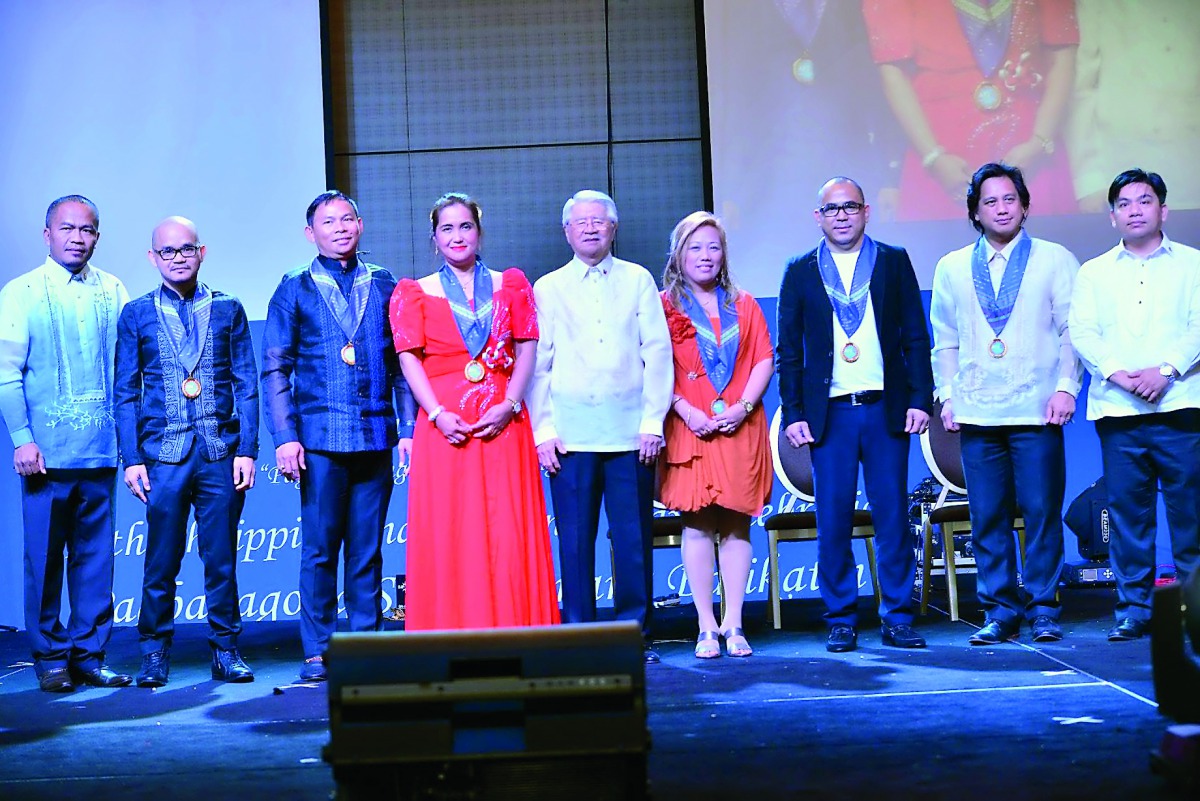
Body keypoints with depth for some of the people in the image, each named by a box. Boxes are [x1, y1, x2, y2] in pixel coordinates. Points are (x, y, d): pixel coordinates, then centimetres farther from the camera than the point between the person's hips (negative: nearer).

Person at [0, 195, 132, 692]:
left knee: (95, 556, 5)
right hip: (46, 452, -2)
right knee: (44, 557, 1)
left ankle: (88, 655, 15)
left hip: (101, 450, 3)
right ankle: (51, 659, 12)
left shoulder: (112, 292, 11)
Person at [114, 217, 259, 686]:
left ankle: (225, 651, 14)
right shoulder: (136, 315, 9)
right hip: (163, 456, 0)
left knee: (221, 557, 4)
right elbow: (125, 393, 8)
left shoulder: (228, 309, 9)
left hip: (221, 453, 0)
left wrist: (247, 450, -1)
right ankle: (154, 652, 14)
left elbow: (246, 384, 7)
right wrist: (132, 458, -1)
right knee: (161, 560, 2)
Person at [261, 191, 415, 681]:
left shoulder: (384, 286, 12)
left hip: (376, 438, 2)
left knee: (367, 550, 5)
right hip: (320, 438, -2)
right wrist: (285, 436, -6)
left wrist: (410, 426, 3)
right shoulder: (295, 290, 8)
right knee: (319, 550, -1)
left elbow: (403, 363, 11)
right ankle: (317, 652, 8)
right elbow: (275, 369, 4)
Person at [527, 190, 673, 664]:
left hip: (632, 430, 0)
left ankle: (635, 633, 11)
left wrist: (653, 420, -1)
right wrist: (543, 430, 0)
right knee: (575, 537, 0)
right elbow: (537, 364, 9)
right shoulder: (547, 289, 12)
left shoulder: (638, 281, 11)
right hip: (571, 432, 0)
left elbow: (658, 353, 7)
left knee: (633, 535, 1)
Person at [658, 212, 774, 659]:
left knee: (736, 524, 1)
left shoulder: (743, 306, 15)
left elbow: (764, 360, 8)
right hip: (690, 429, -2)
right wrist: (685, 410, -13)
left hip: (740, 427, 2)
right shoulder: (665, 306, 6)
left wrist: (743, 406, -7)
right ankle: (707, 627, 2)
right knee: (697, 525, -3)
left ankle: (733, 624, 6)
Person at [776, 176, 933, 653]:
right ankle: (840, 622, 11)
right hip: (830, 413, 0)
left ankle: (896, 619, 11)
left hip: (886, 409, 0)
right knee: (833, 522, 1)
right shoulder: (800, 271, 8)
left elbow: (915, 337, 7)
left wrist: (920, 398, -2)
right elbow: (788, 350, 7)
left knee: (893, 517, 2)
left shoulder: (894, 262, 9)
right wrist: (793, 414, 0)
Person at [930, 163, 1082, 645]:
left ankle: (1043, 609, 9)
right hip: (976, 413, 2)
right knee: (987, 517, 2)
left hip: (1036, 410, -2)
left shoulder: (1055, 260, 8)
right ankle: (1000, 611, 12)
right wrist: (948, 394, 5)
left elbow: (1073, 330, 5)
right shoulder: (951, 269, 12)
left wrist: (1066, 386, -6)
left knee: (1042, 512, -2)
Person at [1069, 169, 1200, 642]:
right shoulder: (1094, 273, 17)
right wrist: (1117, 374, -11)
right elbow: (1082, 333, 6)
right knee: (1127, 511, 1)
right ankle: (1133, 609, 8)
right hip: (1117, 410, 1)